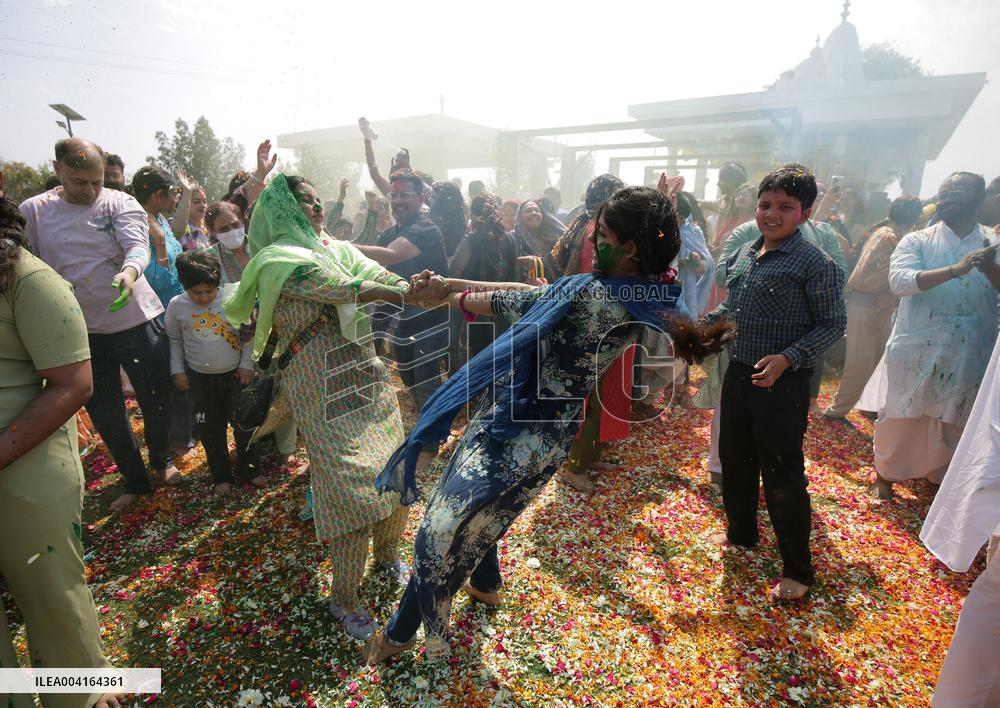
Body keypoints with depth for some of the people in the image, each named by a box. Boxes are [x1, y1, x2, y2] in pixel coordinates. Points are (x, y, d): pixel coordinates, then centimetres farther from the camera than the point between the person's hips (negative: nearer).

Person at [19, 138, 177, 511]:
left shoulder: (121, 203, -4)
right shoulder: (32, 211, 2)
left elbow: (138, 246, -20)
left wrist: (129, 272, -41)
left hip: (137, 320, -2)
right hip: (79, 332, 2)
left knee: (157, 401, 6)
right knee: (106, 415, 12)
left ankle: (160, 459, 36)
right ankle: (134, 480, 32)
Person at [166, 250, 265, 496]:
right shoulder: (176, 306, -7)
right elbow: (174, 340, 7)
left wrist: (246, 364, -5)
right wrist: (178, 371, 3)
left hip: (235, 374, -1)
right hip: (200, 379, 2)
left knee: (243, 423, 6)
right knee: (211, 430, 11)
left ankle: (250, 469, 26)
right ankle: (221, 477, 28)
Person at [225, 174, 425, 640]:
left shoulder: (336, 249, 16)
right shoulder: (276, 261, -6)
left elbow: (382, 277, 2)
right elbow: (344, 288, -20)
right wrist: (406, 294, -23)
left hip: (367, 376, 7)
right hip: (323, 392, -6)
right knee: (351, 490, -7)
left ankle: (386, 553, 37)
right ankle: (343, 598, 15)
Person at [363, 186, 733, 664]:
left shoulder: (595, 295, -27)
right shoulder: (638, 296, 3)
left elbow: (513, 301, -15)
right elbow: (532, 292, 6)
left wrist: (448, 295, 1)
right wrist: (452, 284, 6)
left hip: (519, 434, -9)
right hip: (545, 429, 9)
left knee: (444, 524, 8)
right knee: (477, 507, 31)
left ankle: (402, 632, 31)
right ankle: (485, 585, 55)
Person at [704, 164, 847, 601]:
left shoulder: (814, 264, -12)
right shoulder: (743, 254, 7)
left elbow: (833, 325, -11)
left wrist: (787, 358, -23)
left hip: (782, 382, -6)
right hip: (738, 372, 7)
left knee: (782, 476, 2)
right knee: (734, 459, 18)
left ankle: (797, 570, 23)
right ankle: (741, 532, 42)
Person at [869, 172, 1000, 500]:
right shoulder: (917, 241, -3)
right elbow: (899, 280, -20)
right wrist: (955, 269, -31)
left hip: (969, 355, 3)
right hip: (916, 350, -2)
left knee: (956, 420, 16)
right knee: (901, 416, 10)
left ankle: (943, 477, 39)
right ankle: (885, 475, 28)